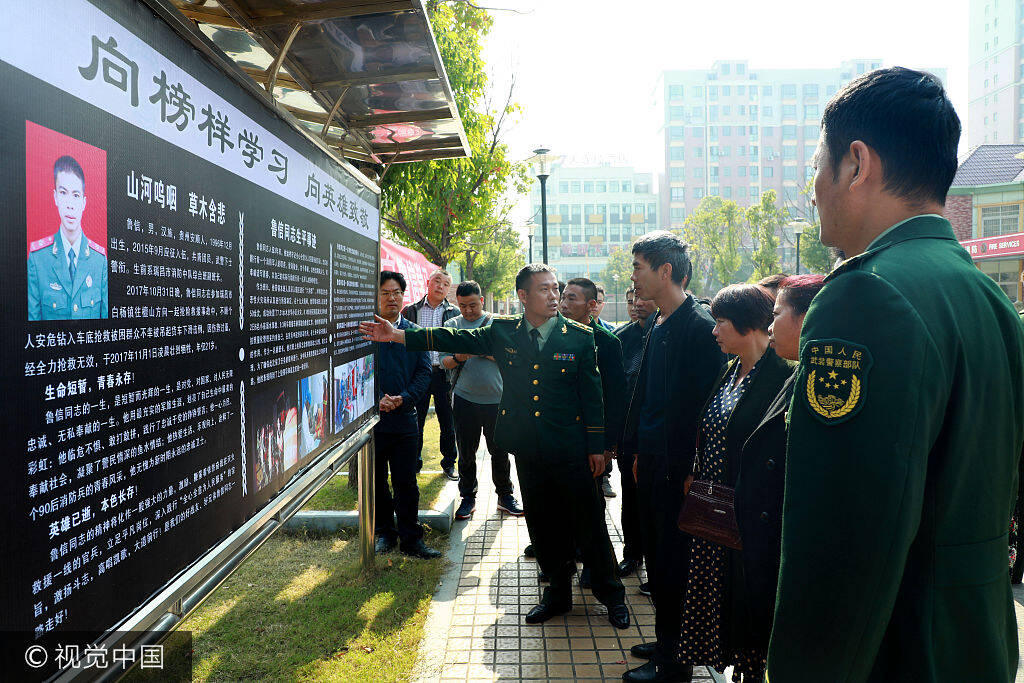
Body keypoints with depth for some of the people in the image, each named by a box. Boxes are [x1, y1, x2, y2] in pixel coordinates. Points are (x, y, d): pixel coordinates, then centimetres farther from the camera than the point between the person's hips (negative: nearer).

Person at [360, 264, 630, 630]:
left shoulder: (579, 336, -3)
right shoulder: (503, 332, 2)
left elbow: (592, 393, -2)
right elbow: (454, 339, -2)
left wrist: (596, 447, -3)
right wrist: (397, 335, -10)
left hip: (571, 450, -3)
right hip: (528, 451, 3)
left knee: (589, 522, 4)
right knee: (542, 524, 14)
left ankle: (612, 595, 23)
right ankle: (558, 594, 32)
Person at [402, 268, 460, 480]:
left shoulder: (454, 313, 8)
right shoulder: (411, 311, 7)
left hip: (444, 373, 0)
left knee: (448, 422, 7)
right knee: (416, 421, 6)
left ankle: (449, 463, 20)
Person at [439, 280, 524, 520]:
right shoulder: (451, 325, 8)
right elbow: (444, 361, 4)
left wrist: (486, 352, -15)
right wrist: (458, 358, -16)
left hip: (496, 399, -1)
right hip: (464, 399, 1)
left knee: (500, 451, 6)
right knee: (466, 452, 8)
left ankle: (505, 496, 22)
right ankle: (468, 497, 22)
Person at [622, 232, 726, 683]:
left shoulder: (701, 327, -16)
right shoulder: (658, 327, 11)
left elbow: (706, 403, -19)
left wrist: (693, 470, -17)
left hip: (679, 467, -9)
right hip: (652, 461, 9)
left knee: (672, 561, 3)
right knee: (657, 556, 18)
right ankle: (667, 642, 34)